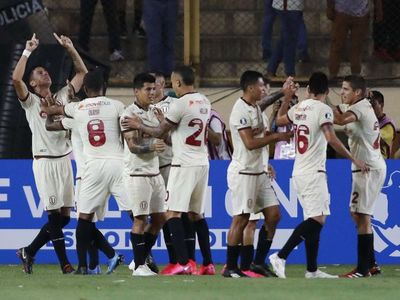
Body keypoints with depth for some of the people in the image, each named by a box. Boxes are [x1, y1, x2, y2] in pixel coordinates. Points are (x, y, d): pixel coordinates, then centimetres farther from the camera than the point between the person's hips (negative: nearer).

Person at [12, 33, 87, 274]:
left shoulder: (62, 97, 16)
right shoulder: (31, 101, 1)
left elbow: (82, 72, 20)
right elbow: (16, 78, -17)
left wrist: (70, 48, 11)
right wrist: (28, 51, -10)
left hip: (64, 160, 6)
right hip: (45, 162, -6)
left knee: (64, 217, 5)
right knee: (55, 216, -7)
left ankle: (29, 252, 19)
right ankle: (65, 264, -4)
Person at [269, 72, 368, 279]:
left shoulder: (298, 108, 11)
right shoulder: (323, 109, -10)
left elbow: (279, 120, 30)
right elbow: (331, 139, -22)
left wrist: (287, 97, 38)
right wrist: (354, 160, -17)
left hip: (299, 172, 8)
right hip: (313, 173, -8)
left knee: (314, 220, 11)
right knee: (317, 219, -13)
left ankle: (312, 270, 11)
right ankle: (280, 257, -21)